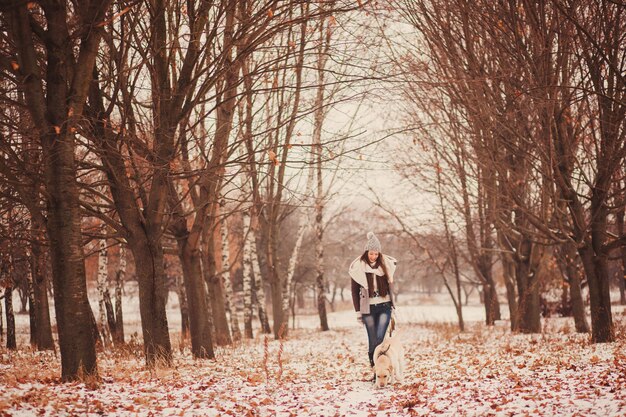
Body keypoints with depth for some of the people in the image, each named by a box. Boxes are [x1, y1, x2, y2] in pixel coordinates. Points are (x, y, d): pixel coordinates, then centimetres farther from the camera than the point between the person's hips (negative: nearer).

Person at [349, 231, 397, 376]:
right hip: (368, 308, -1)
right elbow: (355, 291, 3)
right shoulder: (358, 267, -1)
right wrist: (357, 311, 0)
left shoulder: (385, 264, 5)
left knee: (379, 338, -11)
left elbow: (390, 285, 14)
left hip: (384, 306, 1)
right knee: (373, 340, 0)